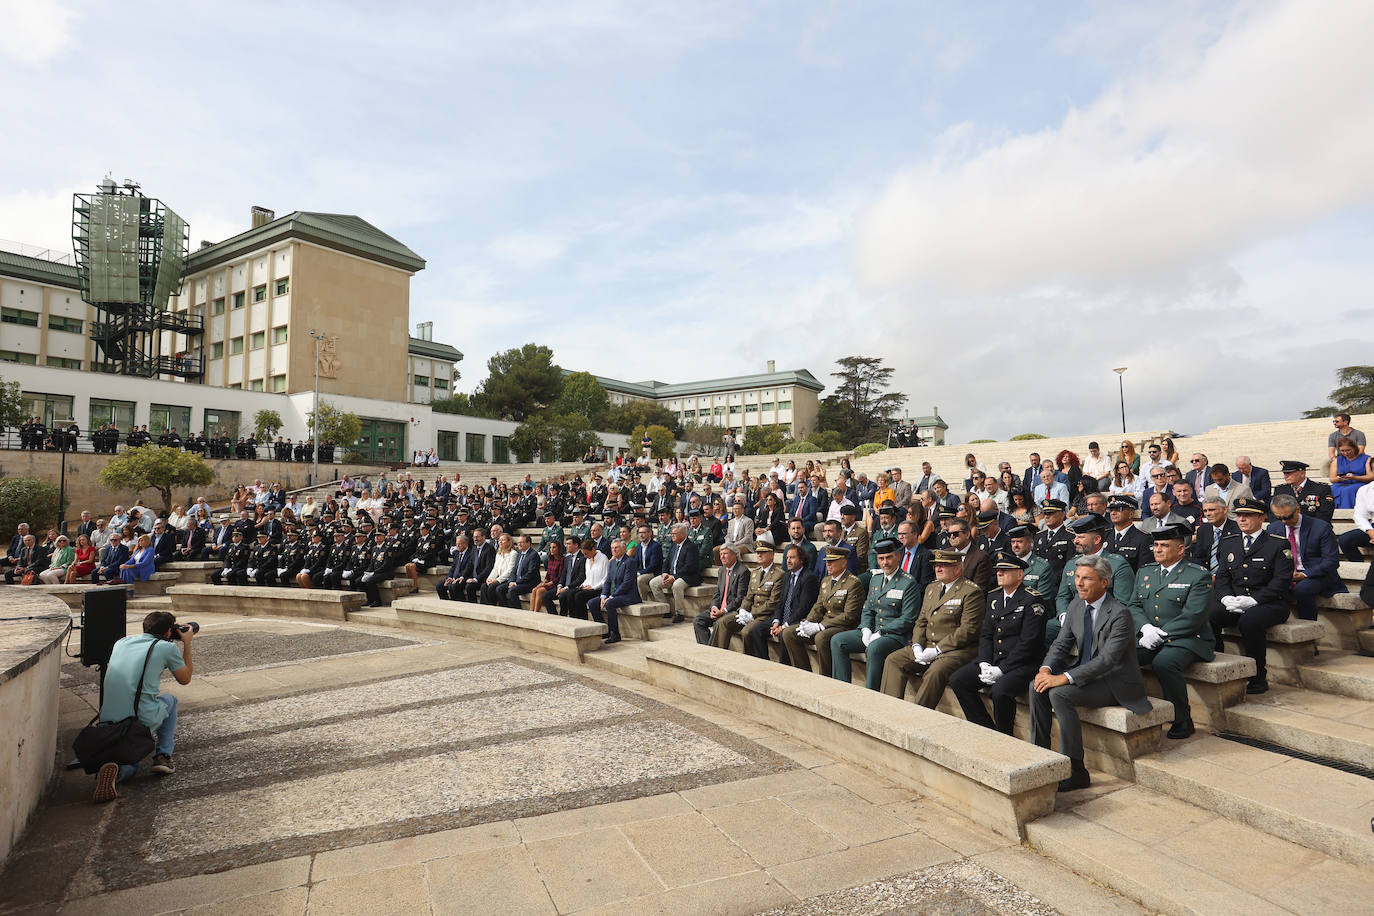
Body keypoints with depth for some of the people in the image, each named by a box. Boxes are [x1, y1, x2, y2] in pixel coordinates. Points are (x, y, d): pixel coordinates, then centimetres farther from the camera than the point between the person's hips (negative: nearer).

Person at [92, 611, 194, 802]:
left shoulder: (121, 642, 12)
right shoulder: (167, 647, -1)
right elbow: (185, 679, 16)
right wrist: (186, 644, 23)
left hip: (108, 721, 5)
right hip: (143, 720, -4)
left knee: (130, 765, 27)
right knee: (170, 700, 30)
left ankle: (113, 770, -9)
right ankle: (163, 756, 17)